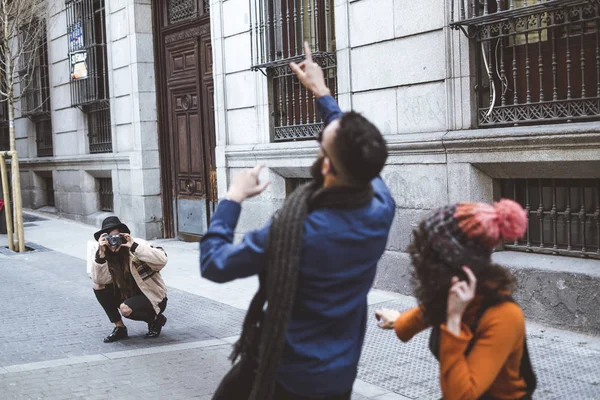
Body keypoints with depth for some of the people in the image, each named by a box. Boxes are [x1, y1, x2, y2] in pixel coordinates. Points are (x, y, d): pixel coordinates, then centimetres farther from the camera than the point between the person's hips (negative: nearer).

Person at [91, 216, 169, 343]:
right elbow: (99, 280, -18)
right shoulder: (109, 256, -5)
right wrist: (101, 254, -27)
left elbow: (162, 260, -35)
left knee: (126, 309, -32)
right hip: (129, 295, 6)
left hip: (153, 297, -6)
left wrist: (134, 247, -37)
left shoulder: (138, 244, -19)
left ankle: (156, 319, -1)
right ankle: (119, 328, 0)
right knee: (98, 287, -11)